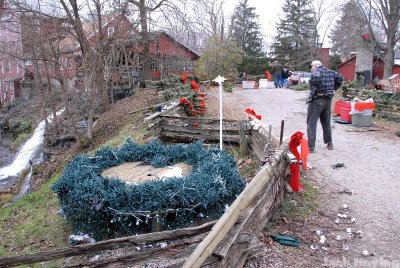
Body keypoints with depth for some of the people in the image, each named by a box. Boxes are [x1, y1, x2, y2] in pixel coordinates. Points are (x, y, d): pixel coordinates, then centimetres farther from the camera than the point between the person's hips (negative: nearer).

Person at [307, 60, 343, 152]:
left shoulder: (316, 71, -8)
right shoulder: (330, 72, 14)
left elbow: (316, 77, -31)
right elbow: (340, 78, 22)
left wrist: (319, 89, -22)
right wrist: (333, 89, 16)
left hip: (317, 99, -8)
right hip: (328, 99, 8)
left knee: (311, 123, -5)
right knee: (326, 122, 19)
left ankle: (311, 146, -9)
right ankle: (329, 143, 26)